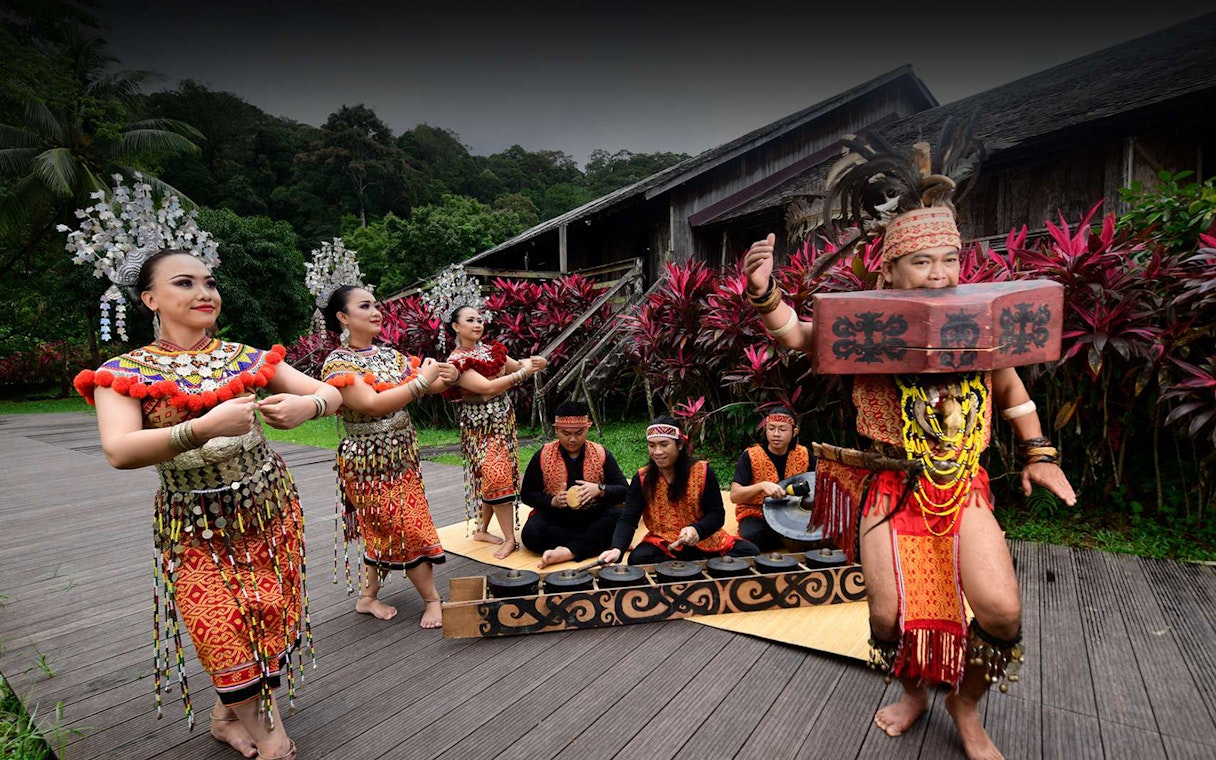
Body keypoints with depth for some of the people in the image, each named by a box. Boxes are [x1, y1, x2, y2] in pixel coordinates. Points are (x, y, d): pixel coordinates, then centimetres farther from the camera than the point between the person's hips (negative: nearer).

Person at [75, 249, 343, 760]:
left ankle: (228, 712, 36)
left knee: (270, 615, 8)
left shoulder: (246, 357, 1)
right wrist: (206, 427, -38)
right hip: (196, 523, -2)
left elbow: (332, 394, -2)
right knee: (223, 629, -2)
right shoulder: (123, 373, -5)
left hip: (269, 504, 2)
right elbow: (119, 452, -23)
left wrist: (306, 405, -26)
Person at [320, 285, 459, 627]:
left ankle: (367, 597, 31)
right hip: (369, 462, -6)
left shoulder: (389, 354, 7)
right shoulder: (337, 362, -13)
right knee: (408, 529, 0)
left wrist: (445, 377, -21)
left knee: (383, 530, 14)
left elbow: (426, 384, 1)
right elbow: (372, 404, -26)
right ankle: (432, 599, 15)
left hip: (401, 457, 6)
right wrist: (423, 381, -26)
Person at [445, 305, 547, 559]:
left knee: (491, 478, 11)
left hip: (504, 421, 6)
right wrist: (523, 372, -23)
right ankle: (510, 539, -4)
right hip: (481, 426, -6)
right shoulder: (457, 361, -13)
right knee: (497, 477, -12)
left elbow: (519, 366, 11)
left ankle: (482, 529, 26)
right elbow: (488, 387, -24)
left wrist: (535, 362, -13)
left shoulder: (491, 349, 7)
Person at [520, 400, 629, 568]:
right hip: (555, 515, 0)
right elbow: (527, 494, 4)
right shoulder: (542, 456, 1)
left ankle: (568, 551, -36)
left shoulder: (601, 454, 2)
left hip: (592, 515, 0)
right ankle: (595, 543, -24)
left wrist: (600, 489, -22)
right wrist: (552, 501, -17)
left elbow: (624, 491, -1)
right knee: (531, 533, -32)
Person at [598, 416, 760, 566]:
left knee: (749, 552, -20)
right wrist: (617, 549, -33)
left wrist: (697, 530, -29)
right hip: (662, 543, 0)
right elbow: (628, 519, -13)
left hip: (704, 540, 0)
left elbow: (717, 513, -7)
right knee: (638, 559, -31)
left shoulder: (702, 471, -7)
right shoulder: (642, 478, -5)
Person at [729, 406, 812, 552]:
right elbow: (734, 496, -17)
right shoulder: (750, 456, -11)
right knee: (751, 538, -35)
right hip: (757, 515, -2)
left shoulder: (804, 455, -1)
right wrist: (762, 485, -34)